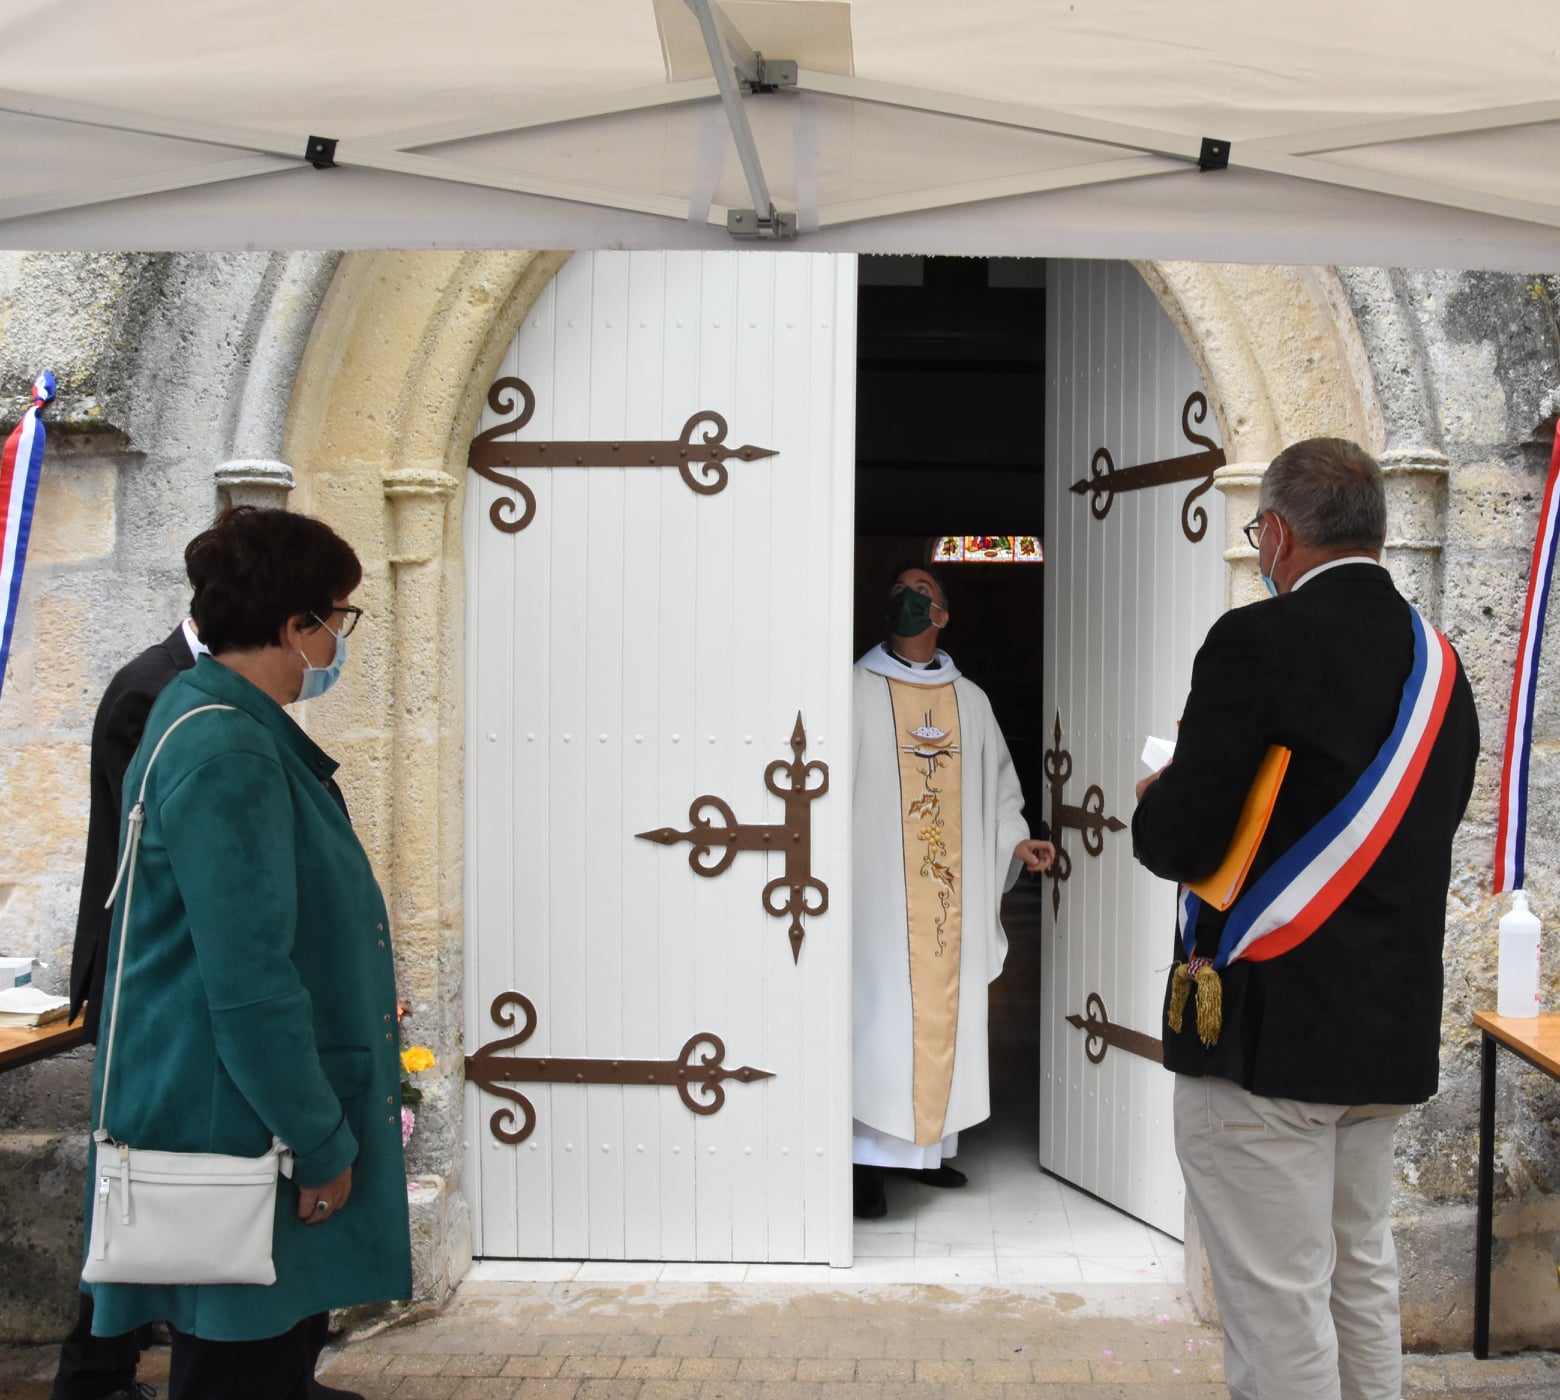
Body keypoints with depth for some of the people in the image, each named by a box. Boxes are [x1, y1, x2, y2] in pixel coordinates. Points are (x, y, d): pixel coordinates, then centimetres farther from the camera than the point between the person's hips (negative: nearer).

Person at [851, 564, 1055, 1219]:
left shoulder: (971, 700, 15)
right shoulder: (858, 690, 3)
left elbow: (998, 784, 19)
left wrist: (1016, 841, 2)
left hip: (952, 888, 4)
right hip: (882, 889, -4)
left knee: (944, 1011, 6)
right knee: (881, 1013, -7)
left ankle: (927, 1144, 17)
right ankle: (871, 1158, -3)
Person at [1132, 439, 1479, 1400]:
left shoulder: (1261, 641, -15)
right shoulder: (1442, 666, 8)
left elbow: (1180, 843, -19)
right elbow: (1415, 843, 14)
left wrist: (1157, 800, 4)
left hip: (1266, 1028, -8)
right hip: (1395, 1031, 8)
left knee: (1278, 1305, 0)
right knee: (1361, 1280, 20)